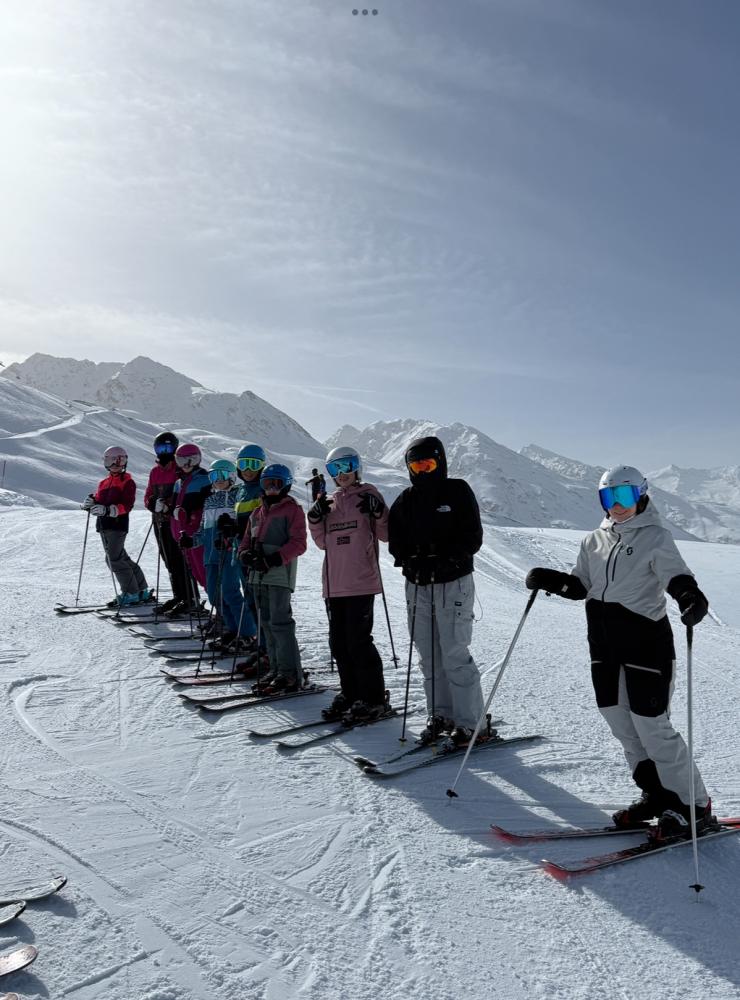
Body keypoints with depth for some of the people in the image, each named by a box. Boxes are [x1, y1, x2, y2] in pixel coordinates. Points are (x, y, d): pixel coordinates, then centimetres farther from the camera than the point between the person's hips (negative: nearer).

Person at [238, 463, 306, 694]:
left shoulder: (292, 510, -2)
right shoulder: (257, 513, 20)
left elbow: (298, 543, -11)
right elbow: (247, 540, 22)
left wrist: (274, 559, -20)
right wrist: (245, 554, -1)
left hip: (280, 575, -8)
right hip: (258, 575, 8)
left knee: (280, 622, -10)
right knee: (267, 622, 11)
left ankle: (290, 675, -5)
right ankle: (276, 668, 22)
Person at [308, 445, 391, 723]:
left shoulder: (368, 495, 1)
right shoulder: (329, 502, 15)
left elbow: (386, 535, -2)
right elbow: (323, 542, 16)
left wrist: (379, 513, -19)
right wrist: (315, 518, 2)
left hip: (360, 583, -6)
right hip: (334, 584, 6)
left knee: (358, 641, -6)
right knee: (338, 642, 11)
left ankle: (374, 699, 7)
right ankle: (350, 694, 25)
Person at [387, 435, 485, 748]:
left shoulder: (458, 492, -2)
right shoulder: (406, 500, 12)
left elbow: (472, 537, -8)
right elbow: (395, 540, 11)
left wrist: (444, 559, -18)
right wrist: (409, 559, -8)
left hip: (453, 584, -5)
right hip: (417, 585, 5)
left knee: (455, 655, -7)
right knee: (429, 656, 10)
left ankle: (471, 724, 3)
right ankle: (441, 715, 24)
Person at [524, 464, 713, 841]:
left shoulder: (655, 537, -8)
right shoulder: (595, 541, 10)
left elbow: (677, 577, -20)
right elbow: (581, 586, 16)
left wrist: (691, 598, -41)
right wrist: (549, 579, -1)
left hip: (646, 643, -6)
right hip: (605, 646, 6)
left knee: (652, 727, -2)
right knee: (621, 724, 12)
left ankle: (693, 804, 17)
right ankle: (657, 795, 29)